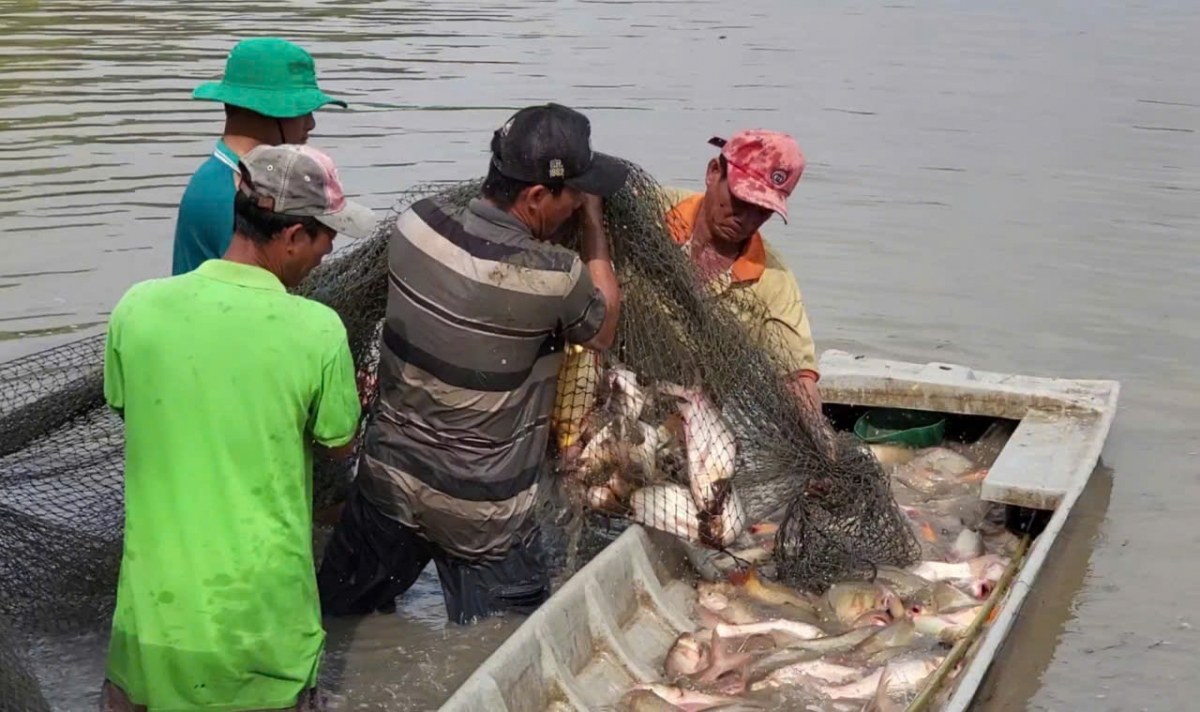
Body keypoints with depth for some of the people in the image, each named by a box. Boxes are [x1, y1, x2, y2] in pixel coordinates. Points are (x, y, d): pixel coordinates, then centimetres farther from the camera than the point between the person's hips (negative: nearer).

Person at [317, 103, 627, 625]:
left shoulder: (415, 226, -10)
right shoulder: (552, 278, -24)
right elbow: (604, 330, -1)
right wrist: (593, 222, 5)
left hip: (387, 478, 6)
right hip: (481, 514, -5)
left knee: (336, 624, 22)